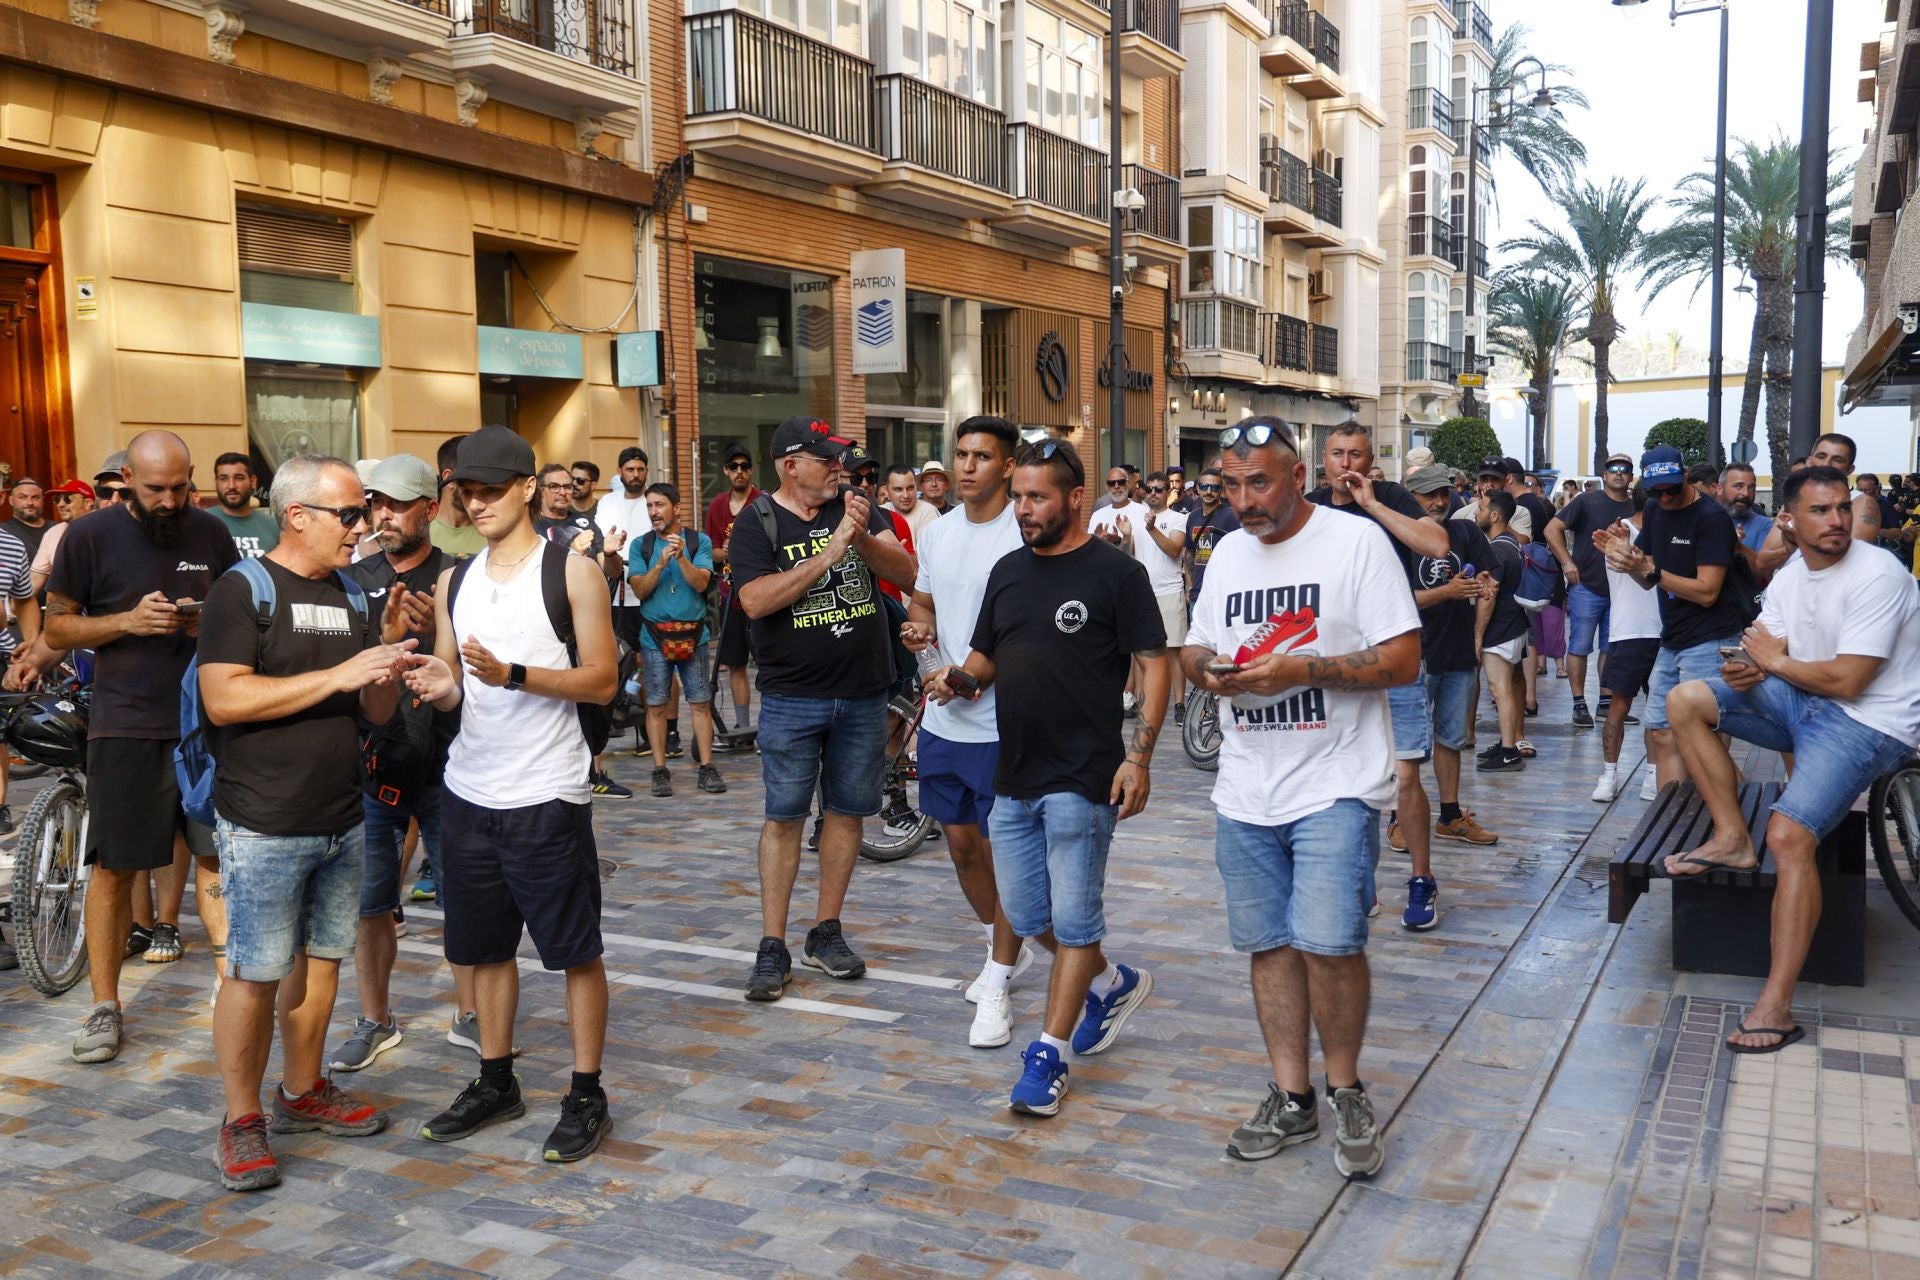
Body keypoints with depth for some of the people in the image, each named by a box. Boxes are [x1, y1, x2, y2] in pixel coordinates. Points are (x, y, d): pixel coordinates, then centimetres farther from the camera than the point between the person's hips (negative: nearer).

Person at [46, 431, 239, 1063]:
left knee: (217, 856, 2)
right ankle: (104, 1007, 13)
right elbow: (57, 629, 1)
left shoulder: (211, 533, 6)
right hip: (126, 725, -2)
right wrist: (128, 620, -16)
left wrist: (210, 622, -8)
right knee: (115, 867, 1)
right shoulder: (90, 535, -2)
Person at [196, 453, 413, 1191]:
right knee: (255, 974, -2)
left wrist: (386, 678, -9)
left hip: (342, 821, 7)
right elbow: (223, 699, -19)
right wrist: (335, 675, -21)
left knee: (321, 959, 14)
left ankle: (302, 1091, 29)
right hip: (264, 827, -6)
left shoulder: (352, 599, 12)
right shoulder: (243, 591, -8)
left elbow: (377, 713, 14)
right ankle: (242, 1122, 11)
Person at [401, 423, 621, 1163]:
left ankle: (586, 1096, 14)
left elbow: (602, 681, -10)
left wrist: (512, 674, -22)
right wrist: (439, 687, -12)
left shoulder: (571, 572, -6)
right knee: (485, 946, 15)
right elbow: (453, 688, 13)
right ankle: (496, 1083, 30)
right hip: (469, 791, 6)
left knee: (576, 950, 2)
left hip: (546, 796, -6)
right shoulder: (454, 582, 10)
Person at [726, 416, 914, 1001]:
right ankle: (772, 947, 9)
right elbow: (755, 601, -19)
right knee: (784, 816, 1)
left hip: (864, 694, 4)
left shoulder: (856, 507, 4)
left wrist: (863, 540, -22)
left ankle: (826, 933, 23)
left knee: (847, 810, 10)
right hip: (793, 697, -3)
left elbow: (906, 573, -3)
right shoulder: (757, 523, -5)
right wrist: (827, 554, -24)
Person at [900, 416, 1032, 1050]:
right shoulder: (937, 533, 10)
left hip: (1002, 722, -7)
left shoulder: (1027, 534, -13)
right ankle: (1004, 948, 39)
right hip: (943, 719, 7)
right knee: (962, 845, 17)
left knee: (1004, 851, 0)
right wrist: (918, 626, 0)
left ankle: (997, 986, 13)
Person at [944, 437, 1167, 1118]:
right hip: (1013, 776, 7)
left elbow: (1154, 665, -10)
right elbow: (985, 657, 19)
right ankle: (1112, 983, 38)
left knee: (1072, 920, 1)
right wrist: (958, 678, -5)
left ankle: (1049, 1054, 13)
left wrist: (1139, 758, -18)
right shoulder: (1008, 570, 11)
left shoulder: (1115, 571, -8)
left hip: (1083, 778, -7)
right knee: (1025, 916, 15)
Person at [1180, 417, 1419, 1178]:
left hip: (1335, 785, -6)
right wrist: (1206, 668, -6)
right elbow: (1193, 645, 18)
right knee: (1269, 942, 10)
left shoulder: (1357, 540, -7)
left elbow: (1403, 659, -11)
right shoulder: (1227, 553, 12)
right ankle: (1291, 1098, 24)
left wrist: (1300, 669, -21)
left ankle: (1345, 1091, 11)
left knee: (1328, 940, -13)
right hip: (1246, 791, 6)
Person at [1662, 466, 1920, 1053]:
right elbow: (1765, 654, 5)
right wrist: (1747, 668, -20)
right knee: (1685, 701, -1)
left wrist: (1777, 662, -7)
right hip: (1802, 700, 8)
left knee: (1789, 836, -26)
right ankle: (1731, 838, 1)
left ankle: (1777, 1006, -25)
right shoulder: (1789, 577, 7)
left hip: (1868, 723, -8)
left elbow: (1847, 681, -23)